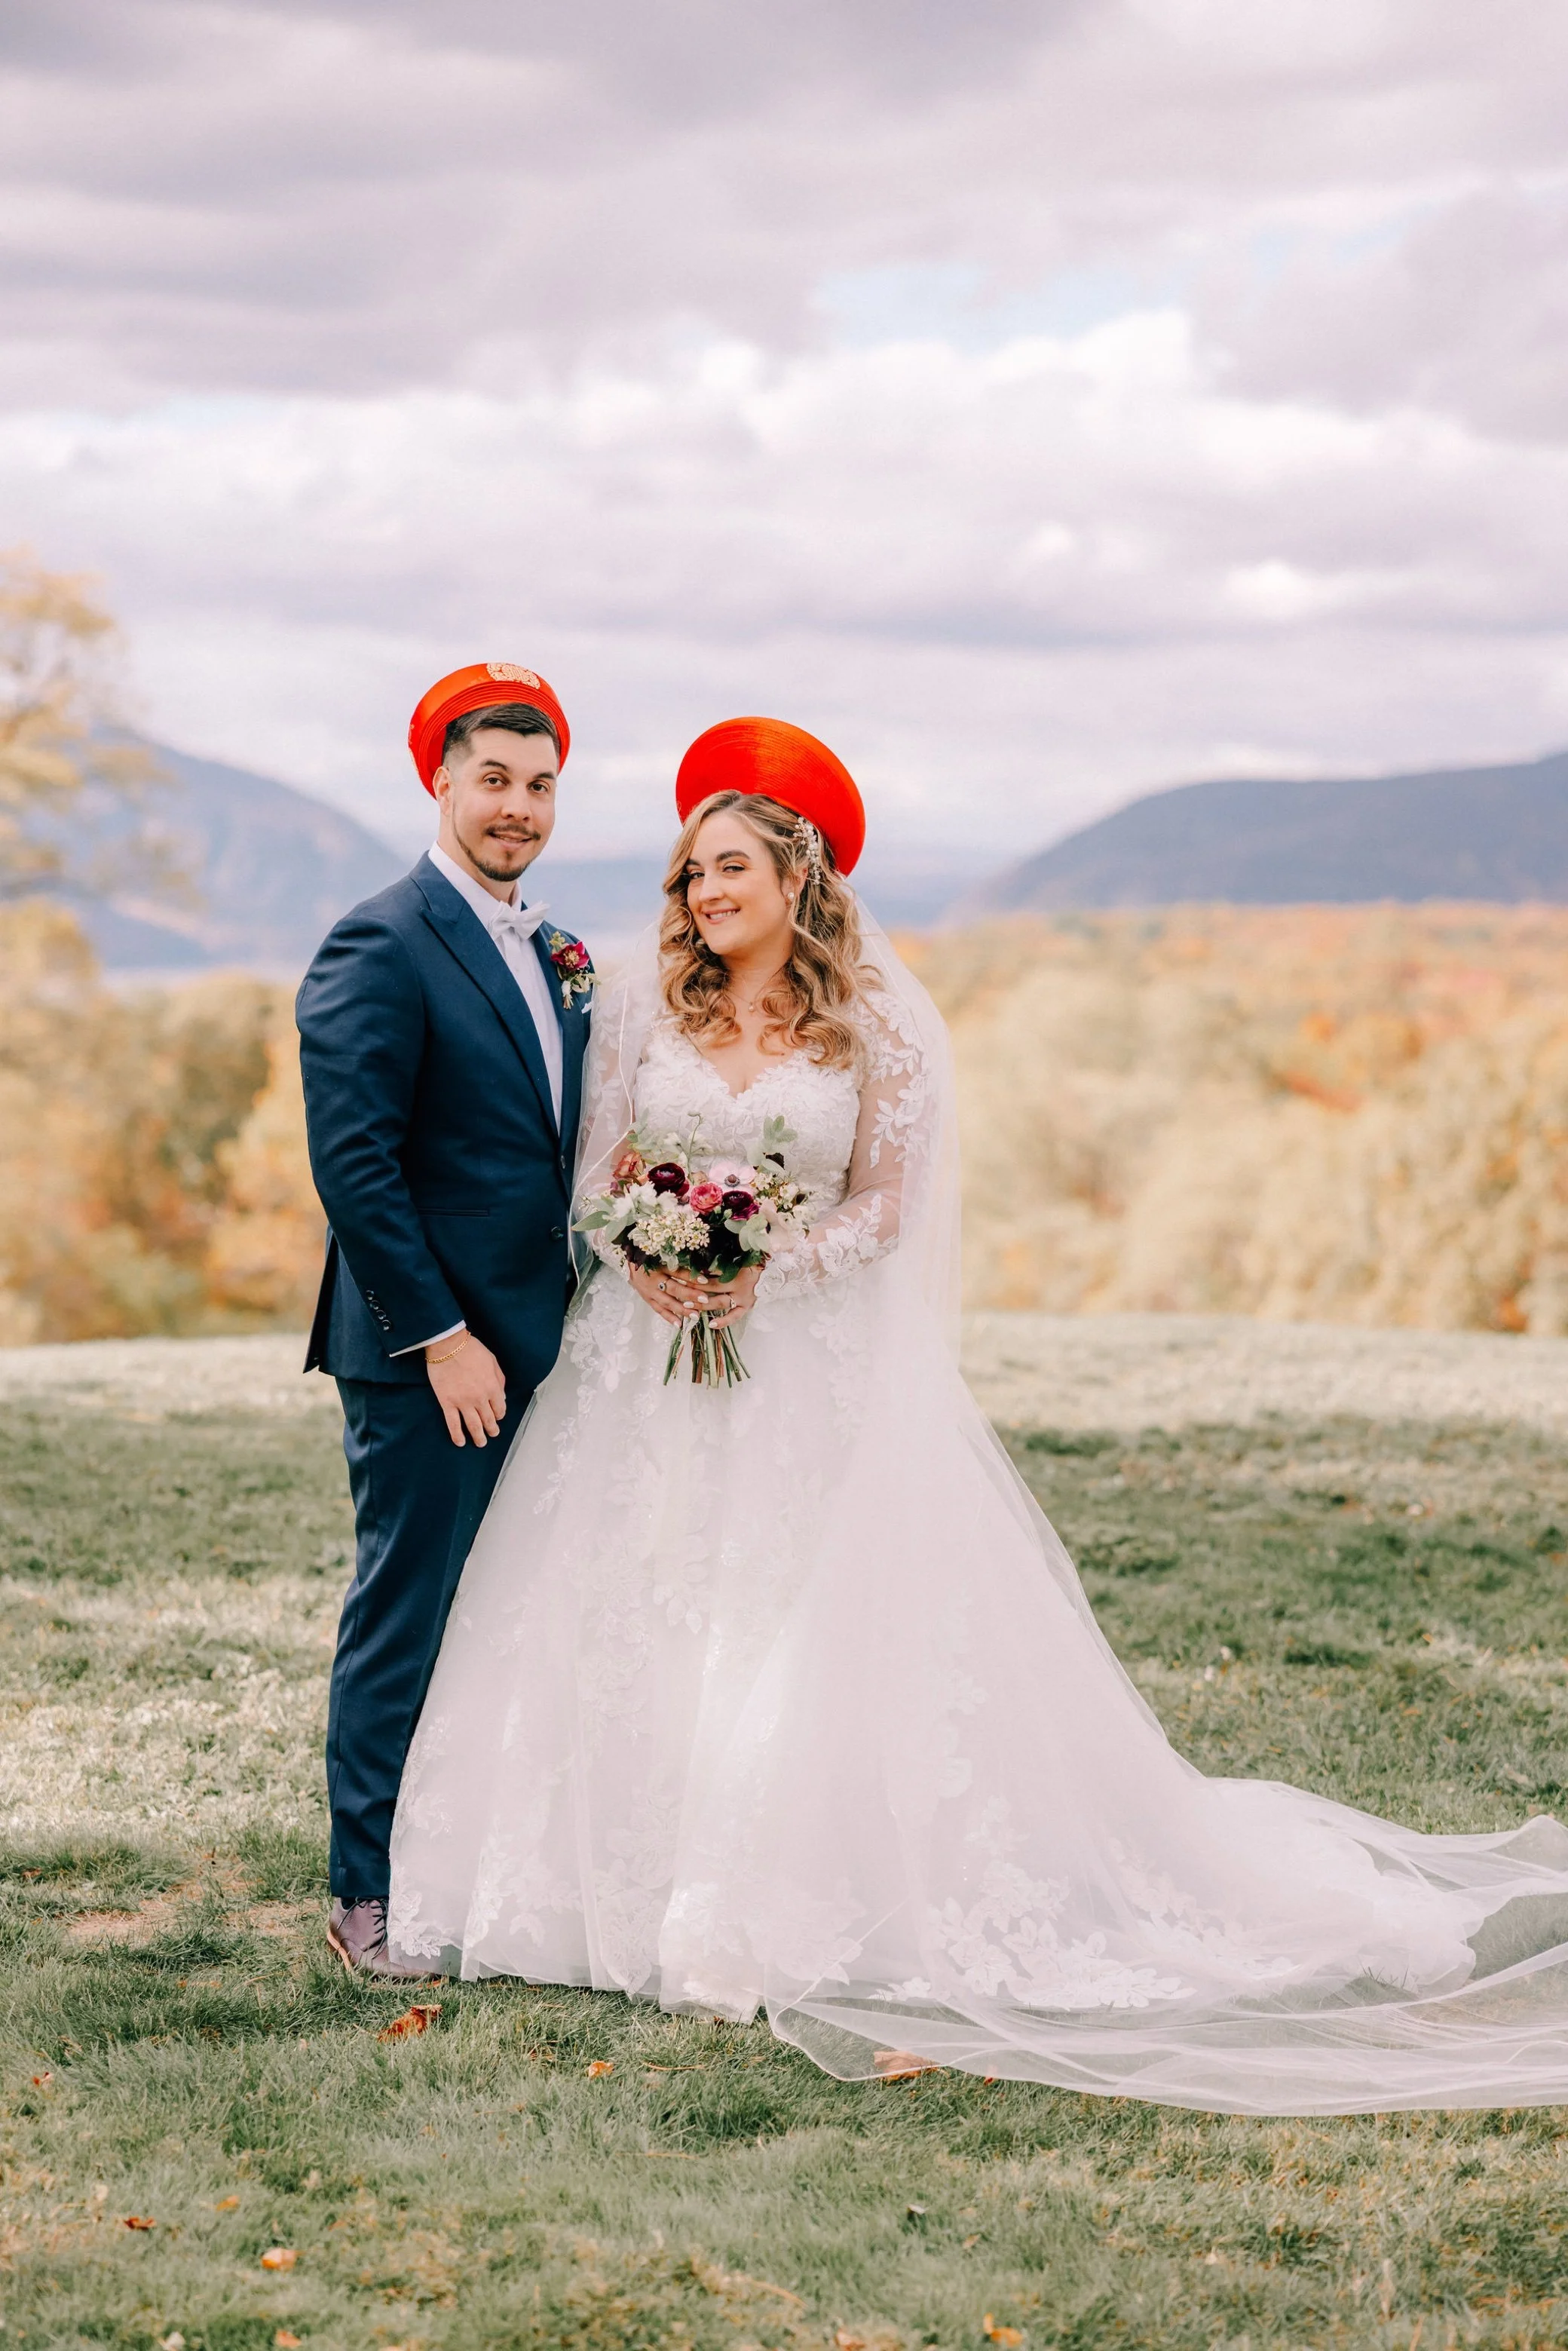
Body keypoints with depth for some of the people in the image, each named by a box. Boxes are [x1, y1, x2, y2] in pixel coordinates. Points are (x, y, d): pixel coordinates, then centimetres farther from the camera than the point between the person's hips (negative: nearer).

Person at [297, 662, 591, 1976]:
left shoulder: (559, 958, 15)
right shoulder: (383, 948, -11)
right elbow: (353, 1163, -17)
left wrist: (585, 1316, 10)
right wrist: (440, 1337, -18)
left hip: (539, 1350, 8)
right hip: (428, 1358, -8)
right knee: (406, 1621, -1)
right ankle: (373, 1898, 9)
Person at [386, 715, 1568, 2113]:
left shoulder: (875, 1025, -3)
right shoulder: (646, 1003, 3)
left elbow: (881, 1207, -3)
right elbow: (596, 1167, 4)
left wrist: (764, 1273, -17)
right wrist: (643, 1260, -15)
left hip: (808, 1363, -2)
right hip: (650, 1353, 2)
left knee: (812, 1623, -4)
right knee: (634, 1623, 2)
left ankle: (795, 1911, 5)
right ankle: (630, 1887, 13)